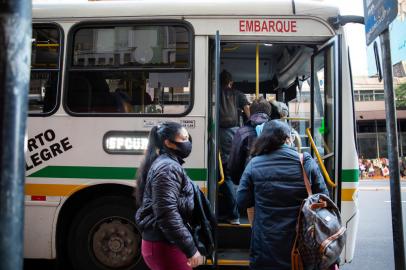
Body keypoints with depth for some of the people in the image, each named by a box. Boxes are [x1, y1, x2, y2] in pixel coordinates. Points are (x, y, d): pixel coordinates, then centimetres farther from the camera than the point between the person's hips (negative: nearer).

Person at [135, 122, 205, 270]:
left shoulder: (166, 165, 17)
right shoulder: (168, 168, -16)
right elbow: (167, 214, -25)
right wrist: (191, 249, -22)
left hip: (158, 243, 10)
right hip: (164, 246, -10)